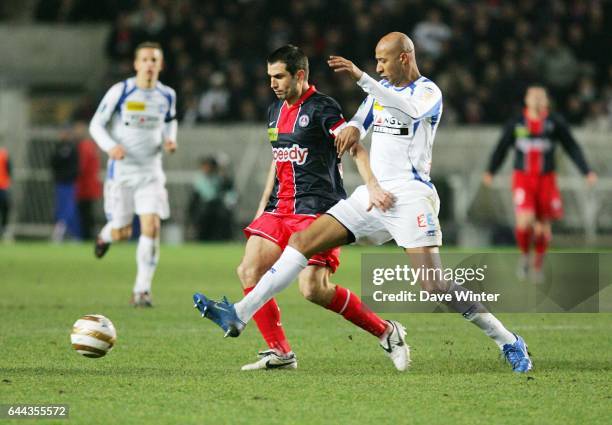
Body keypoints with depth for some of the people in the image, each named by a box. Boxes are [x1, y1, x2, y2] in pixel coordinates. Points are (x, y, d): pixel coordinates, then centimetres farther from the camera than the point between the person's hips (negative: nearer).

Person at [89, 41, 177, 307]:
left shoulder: (167, 96, 1)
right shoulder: (120, 92, -9)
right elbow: (96, 125, -4)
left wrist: (170, 140, -1)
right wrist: (110, 146, -22)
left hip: (151, 171, 2)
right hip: (121, 169, -2)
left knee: (151, 227, -14)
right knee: (122, 233, 2)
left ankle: (142, 290, -5)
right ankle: (106, 234, 43)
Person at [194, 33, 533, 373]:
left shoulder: (428, 92, -6)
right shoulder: (381, 89, 16)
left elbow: (409, 111, -28)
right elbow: (359, 126, 16)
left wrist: (361, 77, -36)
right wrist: (353, 129, -11)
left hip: (410, 195, -7)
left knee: (435, 287, -17)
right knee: (301, 242, -3)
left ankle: (509, 343, -4)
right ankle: (239, 316, -4)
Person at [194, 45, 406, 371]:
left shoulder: (321, 108, -9)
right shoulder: (275, 112, 16)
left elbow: (355, 148, -18)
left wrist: (372, 186, -32)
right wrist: (263, 206, 22)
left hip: (317, 210, -8)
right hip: (280, 208, 8)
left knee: (313, 289, -18)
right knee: (249, 271, -7)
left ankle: (387, 333, -2)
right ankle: (280, 353, 0)